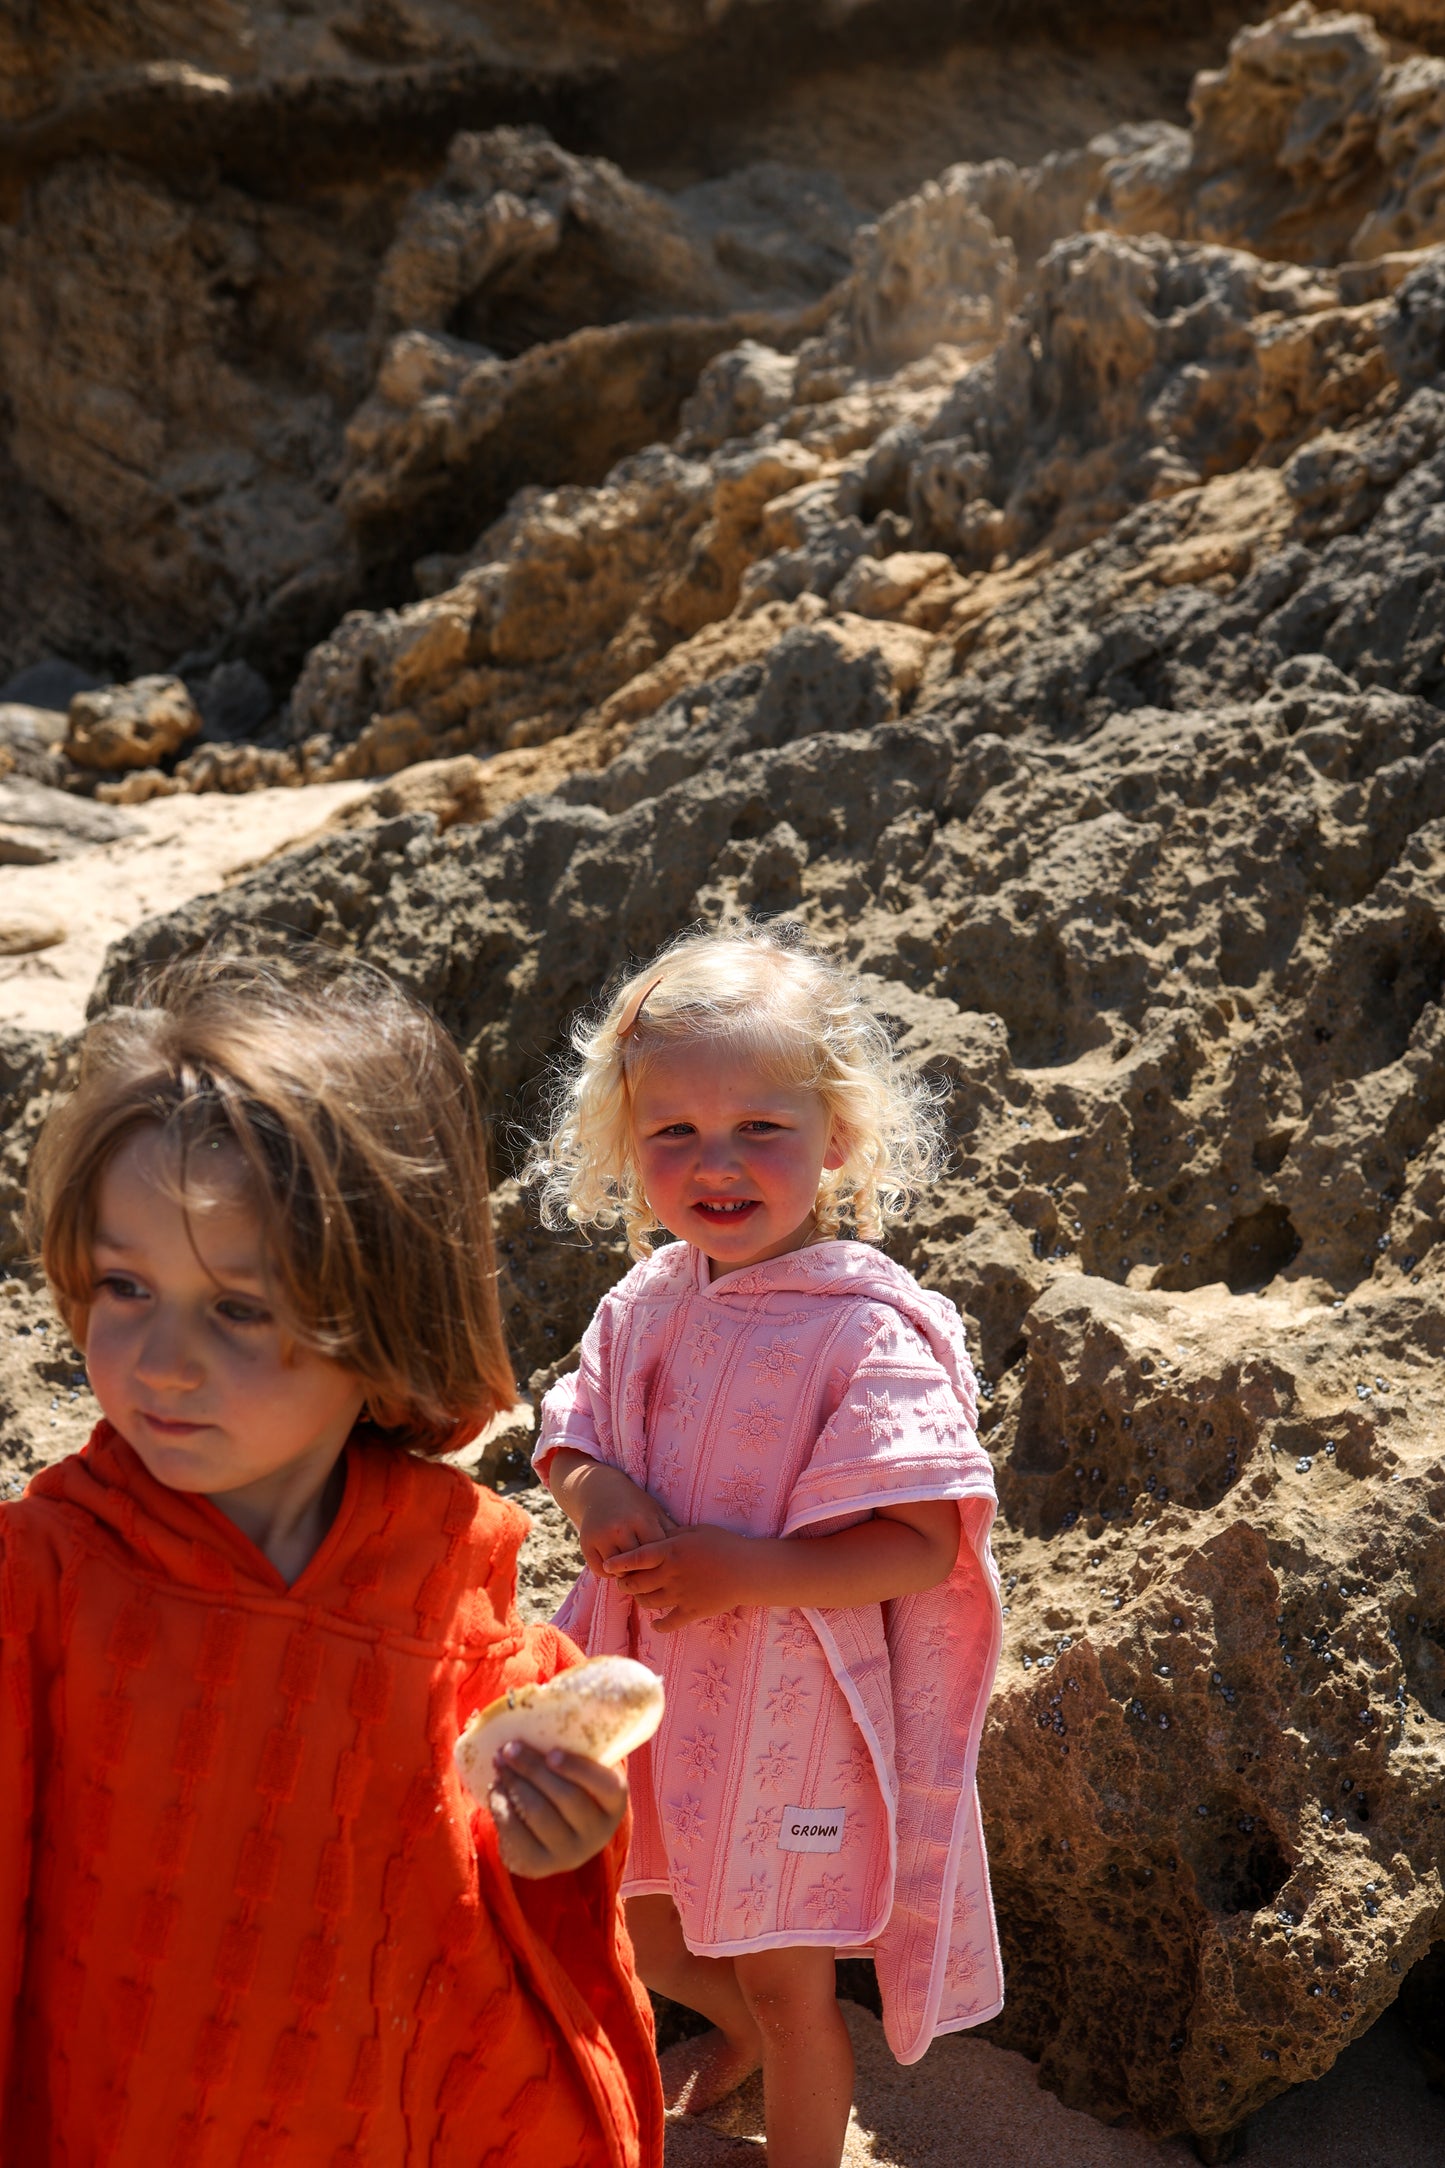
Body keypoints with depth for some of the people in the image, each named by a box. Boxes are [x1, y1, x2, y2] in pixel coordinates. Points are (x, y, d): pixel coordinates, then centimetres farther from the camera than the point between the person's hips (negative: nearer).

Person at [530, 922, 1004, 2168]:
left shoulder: (869, 1332, -23)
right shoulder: (648, 1302, -4)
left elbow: (924, 1545, -24)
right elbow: (571, 1438, 7)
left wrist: (738, 1569, -29)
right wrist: (593, 1492, -16)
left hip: (794, 1709, -7)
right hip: (653, 1687, 7)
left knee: (788, 1980, 13)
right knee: (642, 1930, 29)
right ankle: (740, 2031, 60)